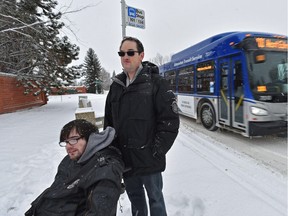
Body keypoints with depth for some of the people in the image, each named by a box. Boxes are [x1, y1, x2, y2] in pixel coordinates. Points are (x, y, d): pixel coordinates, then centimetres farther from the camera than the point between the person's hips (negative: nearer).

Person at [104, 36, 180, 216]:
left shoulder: (156, 83, -9)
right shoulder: (116, 85, 7)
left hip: (148, 159, -4)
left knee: (155, 198, 14)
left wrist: (157, 151, -14)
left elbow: (170, 120, -13)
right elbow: (109, 121, 12)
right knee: (134, 197, 23)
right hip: (125, 158, 5)